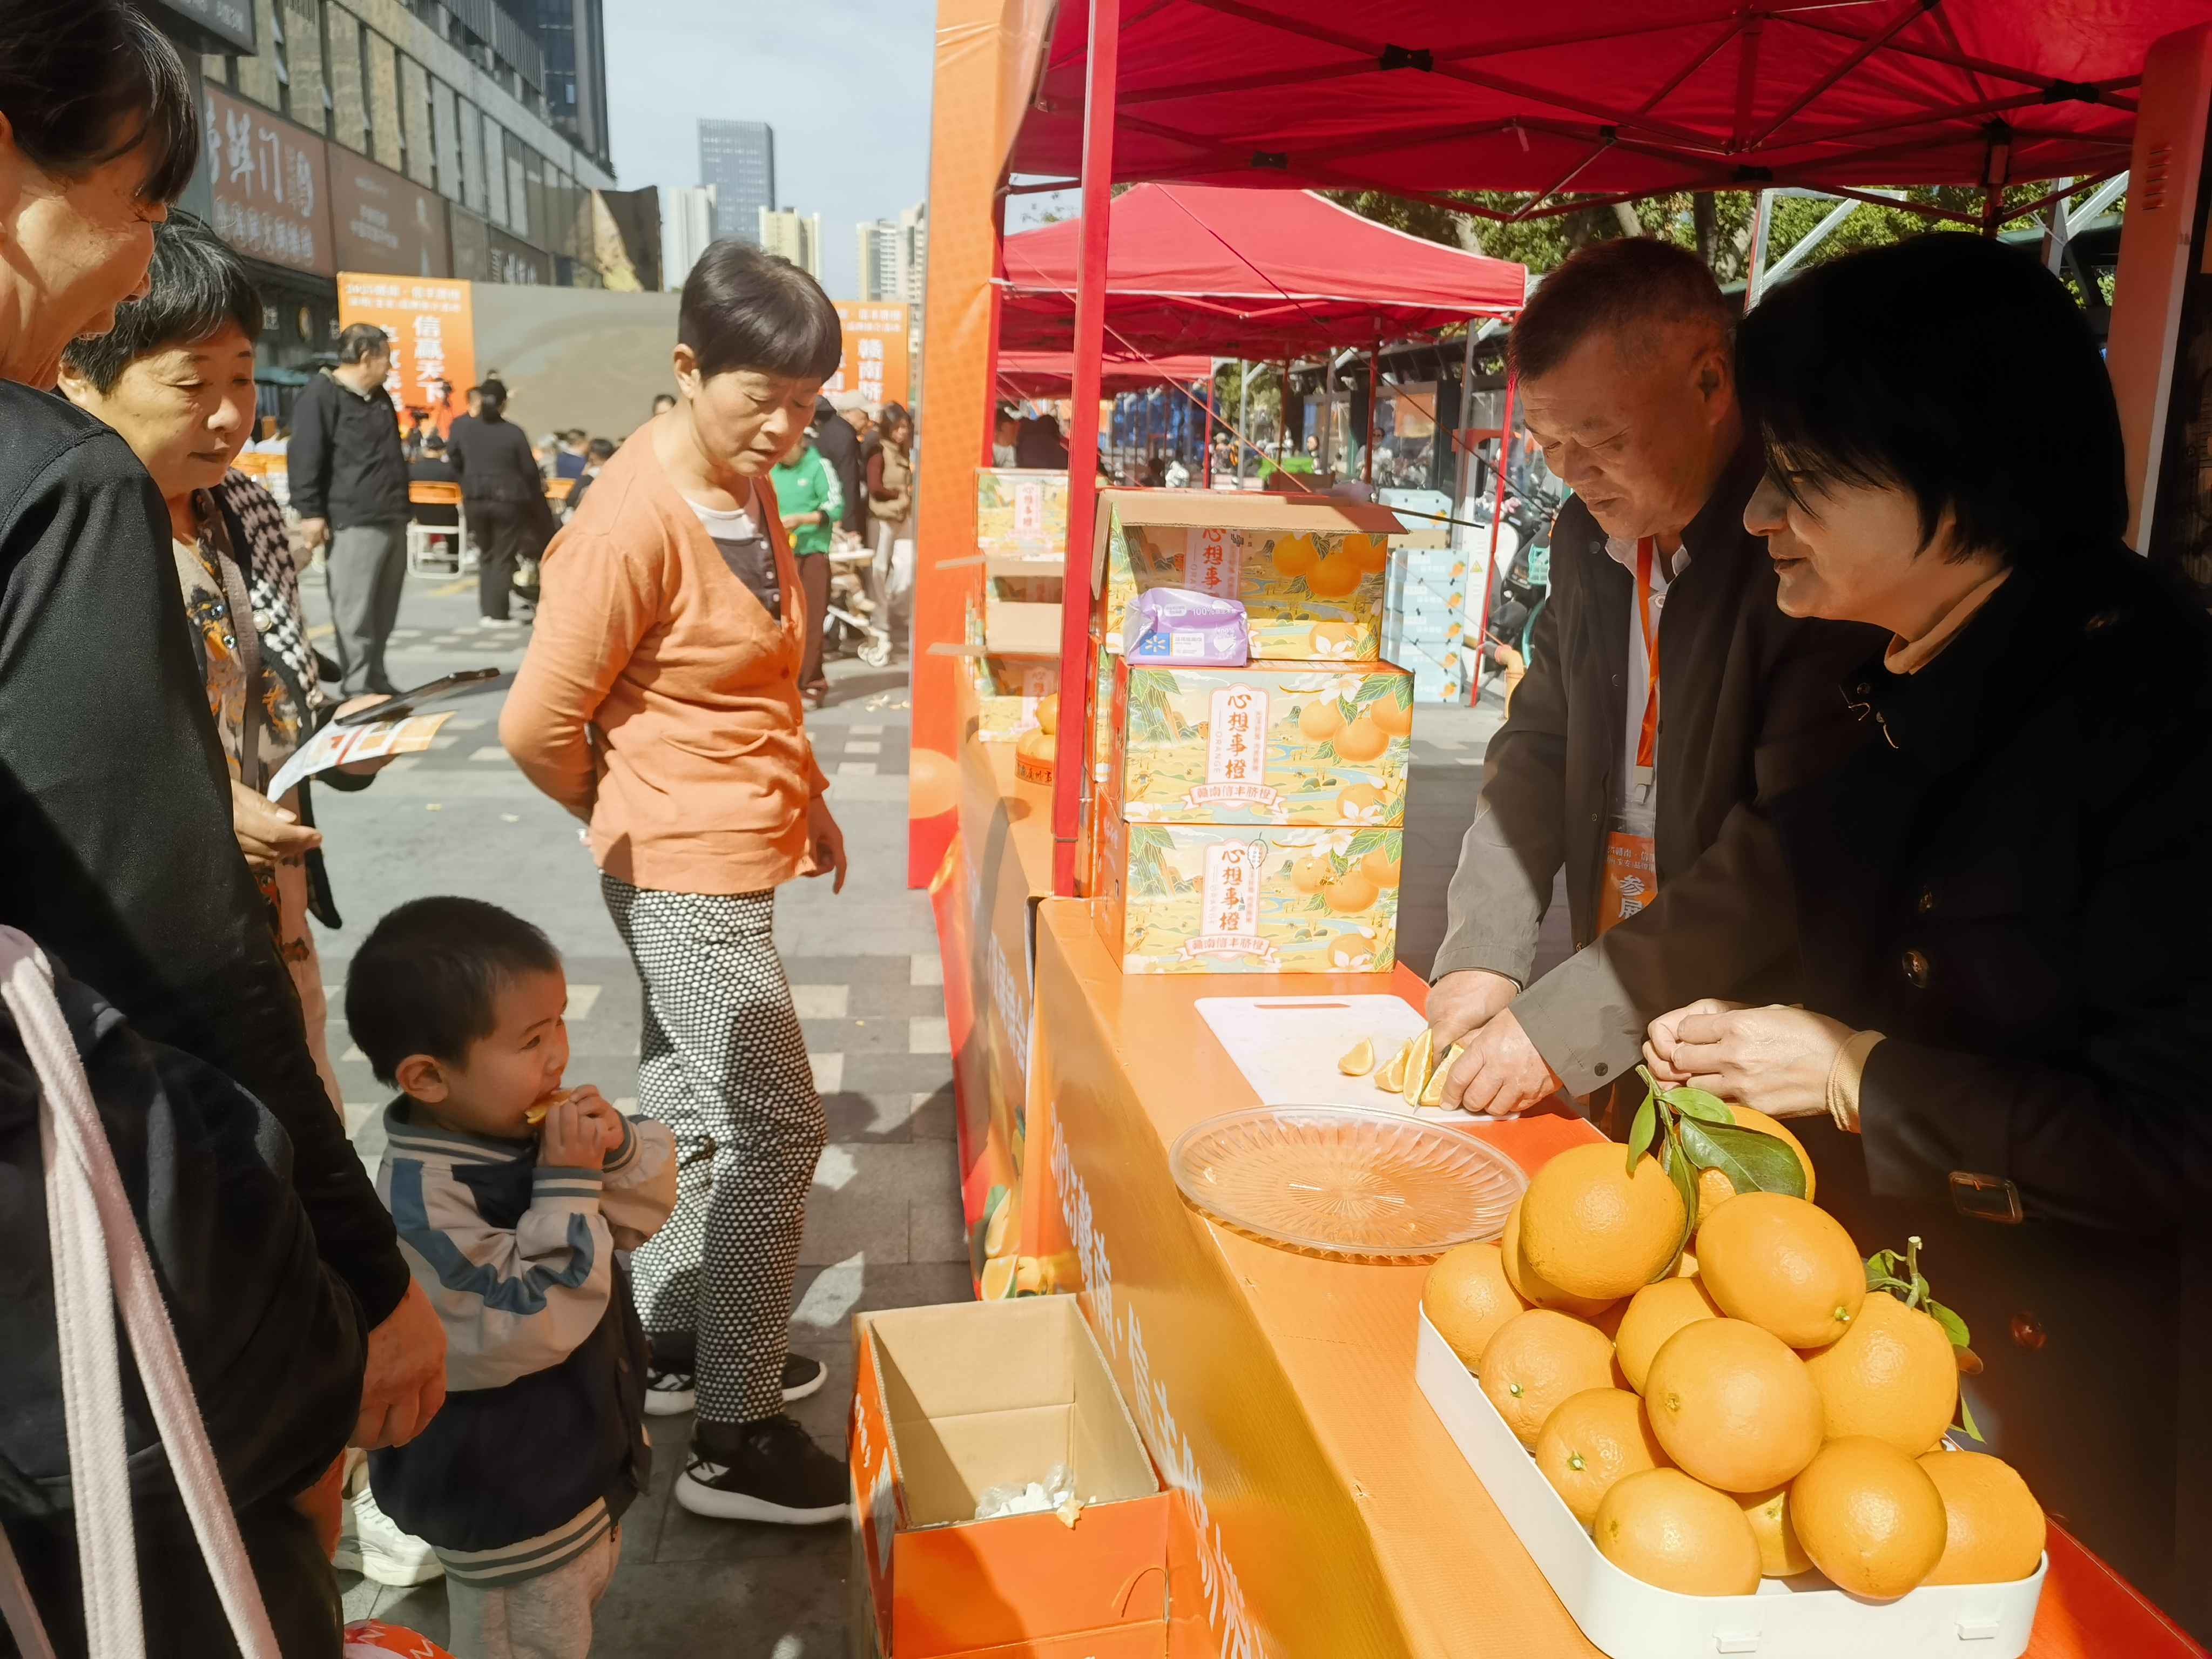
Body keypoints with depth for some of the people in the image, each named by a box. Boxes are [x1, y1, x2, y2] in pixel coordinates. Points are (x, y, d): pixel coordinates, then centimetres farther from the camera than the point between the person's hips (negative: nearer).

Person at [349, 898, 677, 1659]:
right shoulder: (422, 1205, -33)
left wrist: (619, 1152, -23)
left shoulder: (529, 1127, -10)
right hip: (504, 1493, -7)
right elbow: (534, 1327, -32)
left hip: (585, 1447, 7)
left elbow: (642, 1215, -1)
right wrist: (568, 1182, -34)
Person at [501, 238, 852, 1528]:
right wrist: (629, 817, -2)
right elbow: (539, 725, -19)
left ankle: (671, 1340, 37)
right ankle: (734, 1440, 9)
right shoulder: (639, 521, -22)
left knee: (691, 1108, 19)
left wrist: (808, 797, 17)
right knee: (779, 1127, -4)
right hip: (688, 870, -9)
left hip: (734, 858, 9)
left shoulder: (749, 486, 7)